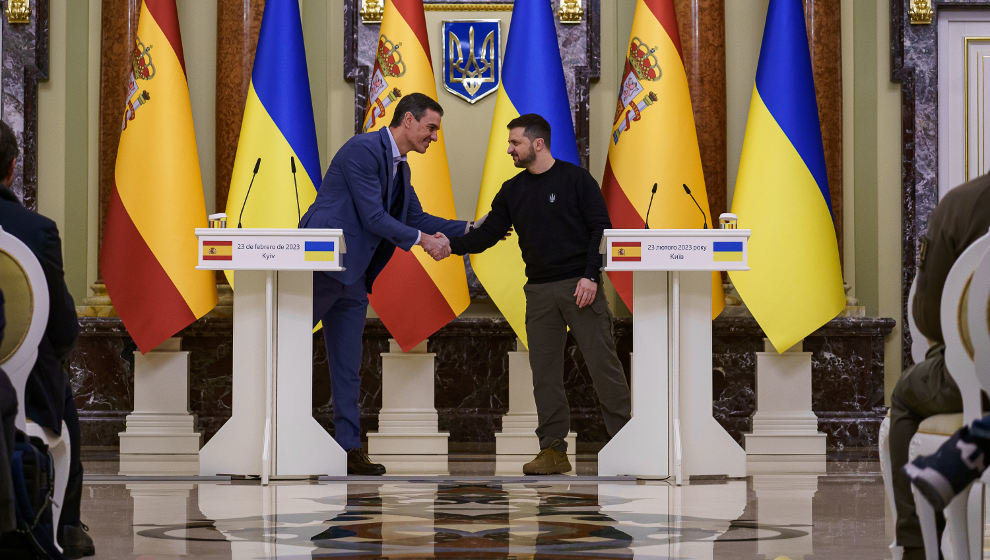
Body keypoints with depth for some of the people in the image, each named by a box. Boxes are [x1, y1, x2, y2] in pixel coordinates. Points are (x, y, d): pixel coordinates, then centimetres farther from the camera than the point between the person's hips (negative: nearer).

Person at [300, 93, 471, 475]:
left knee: (348, 368, 8)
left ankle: (348, 448, 10)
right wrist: (423, 240, -12)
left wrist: (468, 229, 13)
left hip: (352, 278, 9)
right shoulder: (362, 150, -13)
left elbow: (416, 218, 20)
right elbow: (373, 217, -17)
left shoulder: (399, 168, 17)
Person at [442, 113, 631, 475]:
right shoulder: (512, 191, 12)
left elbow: (600, 228, -7)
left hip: (580, 286, -5)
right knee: (545, 371, 2)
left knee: (602, 362, -5)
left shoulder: (575, 179, -3)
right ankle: (553, 450, 6)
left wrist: (591, 276, -15)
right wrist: (452, 245, -6)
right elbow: (488, 232, 10)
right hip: (539, 291, 5)